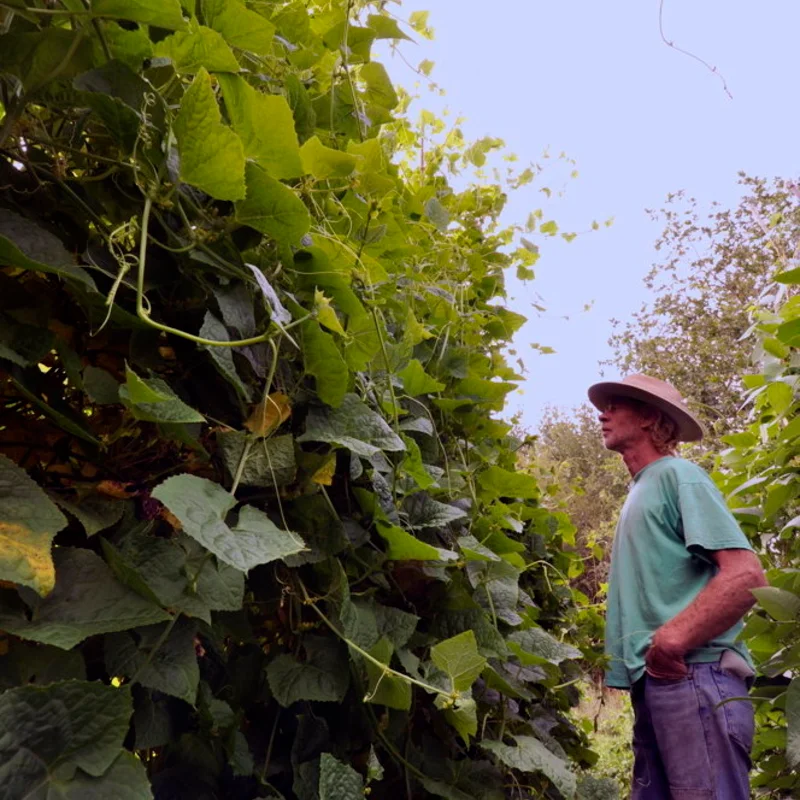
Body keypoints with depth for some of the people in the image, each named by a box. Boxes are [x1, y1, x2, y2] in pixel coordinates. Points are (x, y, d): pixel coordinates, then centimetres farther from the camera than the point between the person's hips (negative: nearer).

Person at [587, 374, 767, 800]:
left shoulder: (678, 475, -4)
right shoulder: (640, 491, 22)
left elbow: (746, 576, -17)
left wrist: (671, 641, -26)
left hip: (692, 676, -9)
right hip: (657, 680, 9)